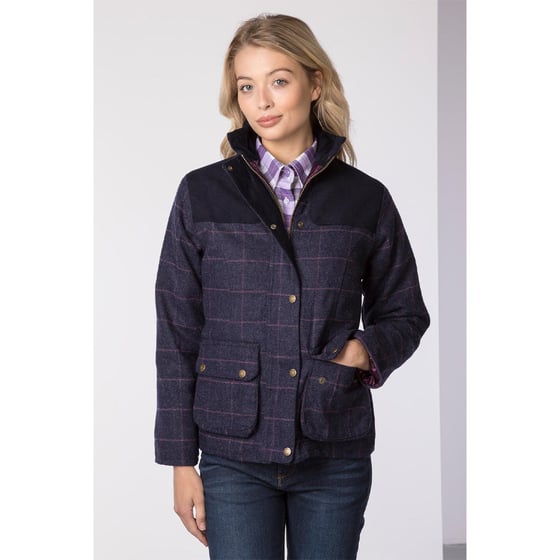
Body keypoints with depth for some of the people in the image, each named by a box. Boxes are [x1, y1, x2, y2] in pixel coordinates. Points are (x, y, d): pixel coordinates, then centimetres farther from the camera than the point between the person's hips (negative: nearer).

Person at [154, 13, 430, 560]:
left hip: (336, 456, 1)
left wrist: (366, 350, -10)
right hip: (235, 455, -1)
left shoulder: (366, 199, 2)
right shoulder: (202, 194, 0)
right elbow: (177, 334, 1)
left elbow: (405, 313, 13)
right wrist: (181, 460, -1)